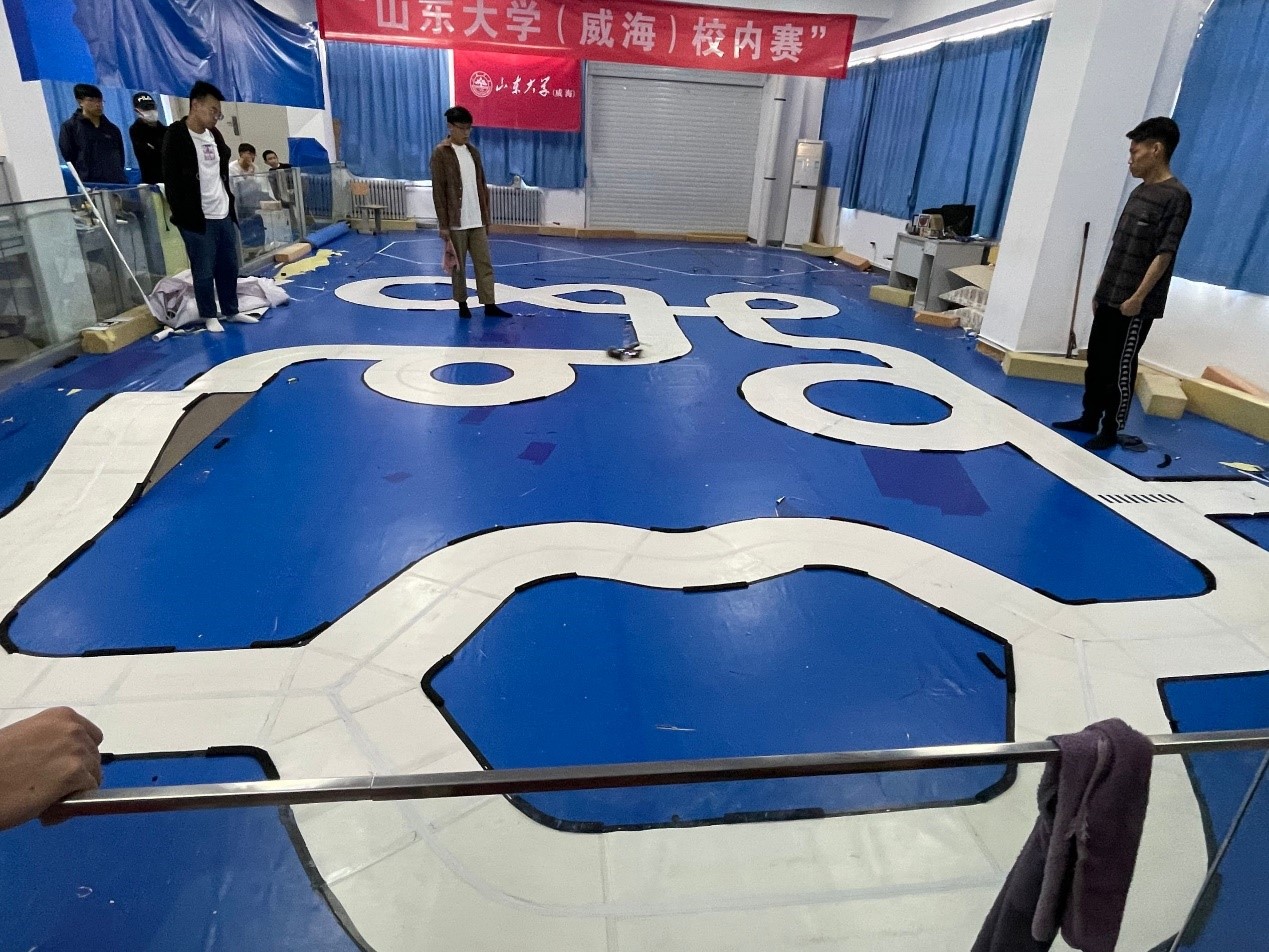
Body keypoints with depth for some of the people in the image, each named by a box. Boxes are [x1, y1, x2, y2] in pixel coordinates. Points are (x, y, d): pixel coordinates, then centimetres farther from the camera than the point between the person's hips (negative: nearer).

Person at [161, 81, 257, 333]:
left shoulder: (214, 135, 12)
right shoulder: (176, 137, -10)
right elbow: (172, 181, -12)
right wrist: (185, 216, -16)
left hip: (224, 215, 7)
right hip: (198, 219, -7)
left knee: (229, 267, 13)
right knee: (205, 272, 0)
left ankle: (231, 311, 25)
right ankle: (209, 317, 12)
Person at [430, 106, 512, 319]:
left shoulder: (473, 151, 12)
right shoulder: (440, 153, -6)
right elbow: (438, 191, -10)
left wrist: (486, 217, 12)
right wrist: (443, 224, -13)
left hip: (477, 221, 5)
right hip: (456, 222, -5)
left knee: (484, 263, 3)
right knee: (458, 265, 4)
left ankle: (489, 305, 6)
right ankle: (462, 303, 16)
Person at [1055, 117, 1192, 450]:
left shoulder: (1176, 196, -12)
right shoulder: (1139, 193, 13)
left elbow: (1165, 254, -16)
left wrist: (1138, 298, -19)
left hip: (1136, 305, -8)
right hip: (1110, 298, 8)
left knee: (1120, 368, -2)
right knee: (1096, 361, 13)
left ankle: (1111, 431, 8)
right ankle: (1089, 419, 24)